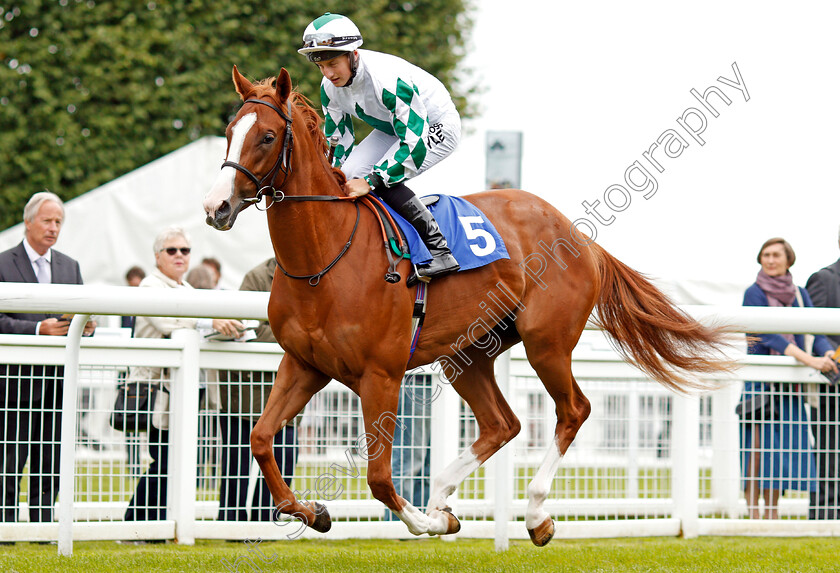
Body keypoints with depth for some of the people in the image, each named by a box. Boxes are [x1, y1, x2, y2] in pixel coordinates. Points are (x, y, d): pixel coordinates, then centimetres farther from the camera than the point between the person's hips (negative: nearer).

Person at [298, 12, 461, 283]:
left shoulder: (389, 80, -37)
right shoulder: (330, 87, -12)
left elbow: (416, 142, -36)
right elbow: (337, 140, 2)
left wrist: (371, 181, -38)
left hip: (436, 126, -8)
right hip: (393, 128, 8)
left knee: (384, 180, -27)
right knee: (350, 174, -11)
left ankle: (441, 251, -22)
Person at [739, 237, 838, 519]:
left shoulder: (799, 295, 10)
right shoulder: (754, 294, -6)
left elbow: (816, 331, 0)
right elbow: (767, 336, -19)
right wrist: (808, 359, -30)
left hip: (790, 380, 5)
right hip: (759, 377, -5)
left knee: (782, 448, 4)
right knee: (758, 445, -10)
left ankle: (772, 514, 10)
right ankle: (753, 517, -10)